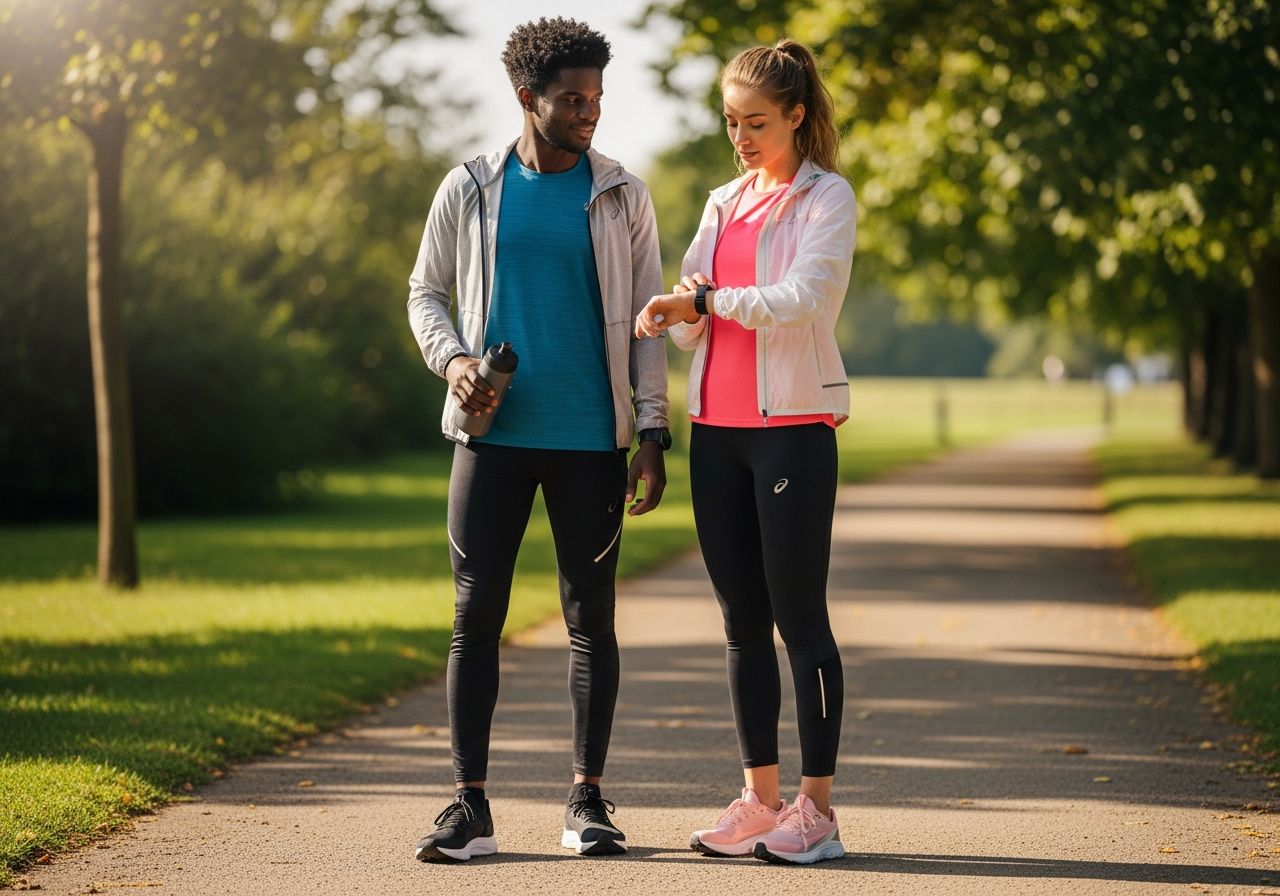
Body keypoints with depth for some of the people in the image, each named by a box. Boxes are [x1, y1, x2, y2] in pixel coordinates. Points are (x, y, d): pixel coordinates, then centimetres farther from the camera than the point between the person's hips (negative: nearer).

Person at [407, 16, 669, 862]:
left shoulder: (622, 196, 4)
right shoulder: (470, 189, 5)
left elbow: (647, 317, 5)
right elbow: (426, 292, 12)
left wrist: (652, 430, -2)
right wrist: (453, 359, -8)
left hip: (590, 440, 0)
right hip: (495, 434, 0)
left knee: (591, 617, 5)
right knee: (476, 612, -3)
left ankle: (588, 799, 13)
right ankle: (471, 806, 1)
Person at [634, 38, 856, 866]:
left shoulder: (826, 199, -1)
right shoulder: (724, 204, 17)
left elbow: (802, 298, -15)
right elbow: (693, 314, 12)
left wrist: (708, 299, -16)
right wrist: (678, 314, -10)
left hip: (793, 426, -6)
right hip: (717, 430, 6)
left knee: (799, 617, -5)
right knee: (743, 619, 7)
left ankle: (817, 807, -1)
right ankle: (761, 798, 13)